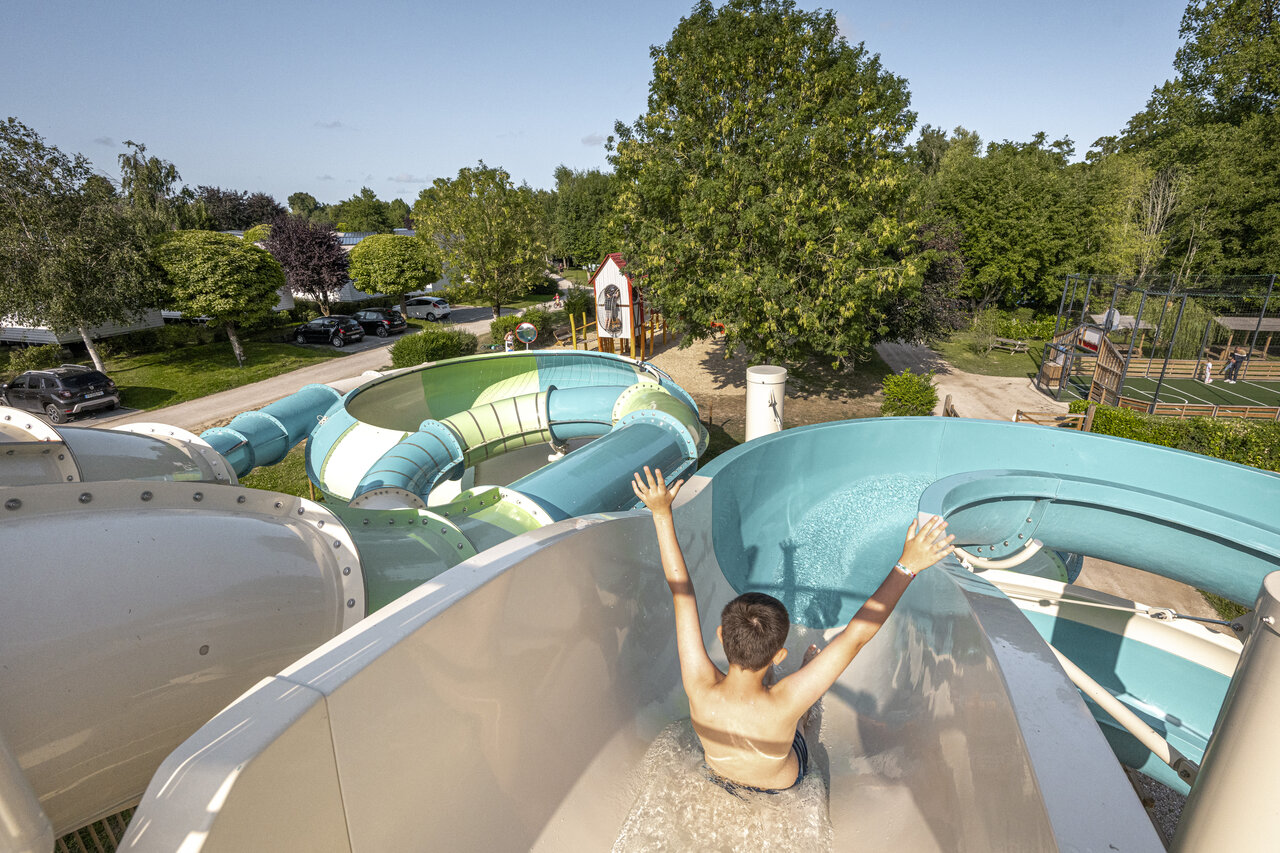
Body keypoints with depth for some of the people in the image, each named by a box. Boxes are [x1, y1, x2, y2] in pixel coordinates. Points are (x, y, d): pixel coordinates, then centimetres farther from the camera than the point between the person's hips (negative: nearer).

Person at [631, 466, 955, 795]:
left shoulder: (700, 690, -42)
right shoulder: (785, 703, -48)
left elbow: (680, 590, -38)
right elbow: (856, 635, -46)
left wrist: (662, 513, -35)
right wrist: (906, 566, -43)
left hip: (718, 772, 2)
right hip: (782, 783, -1)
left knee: (751, 665, 21)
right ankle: (802, 715, 54)